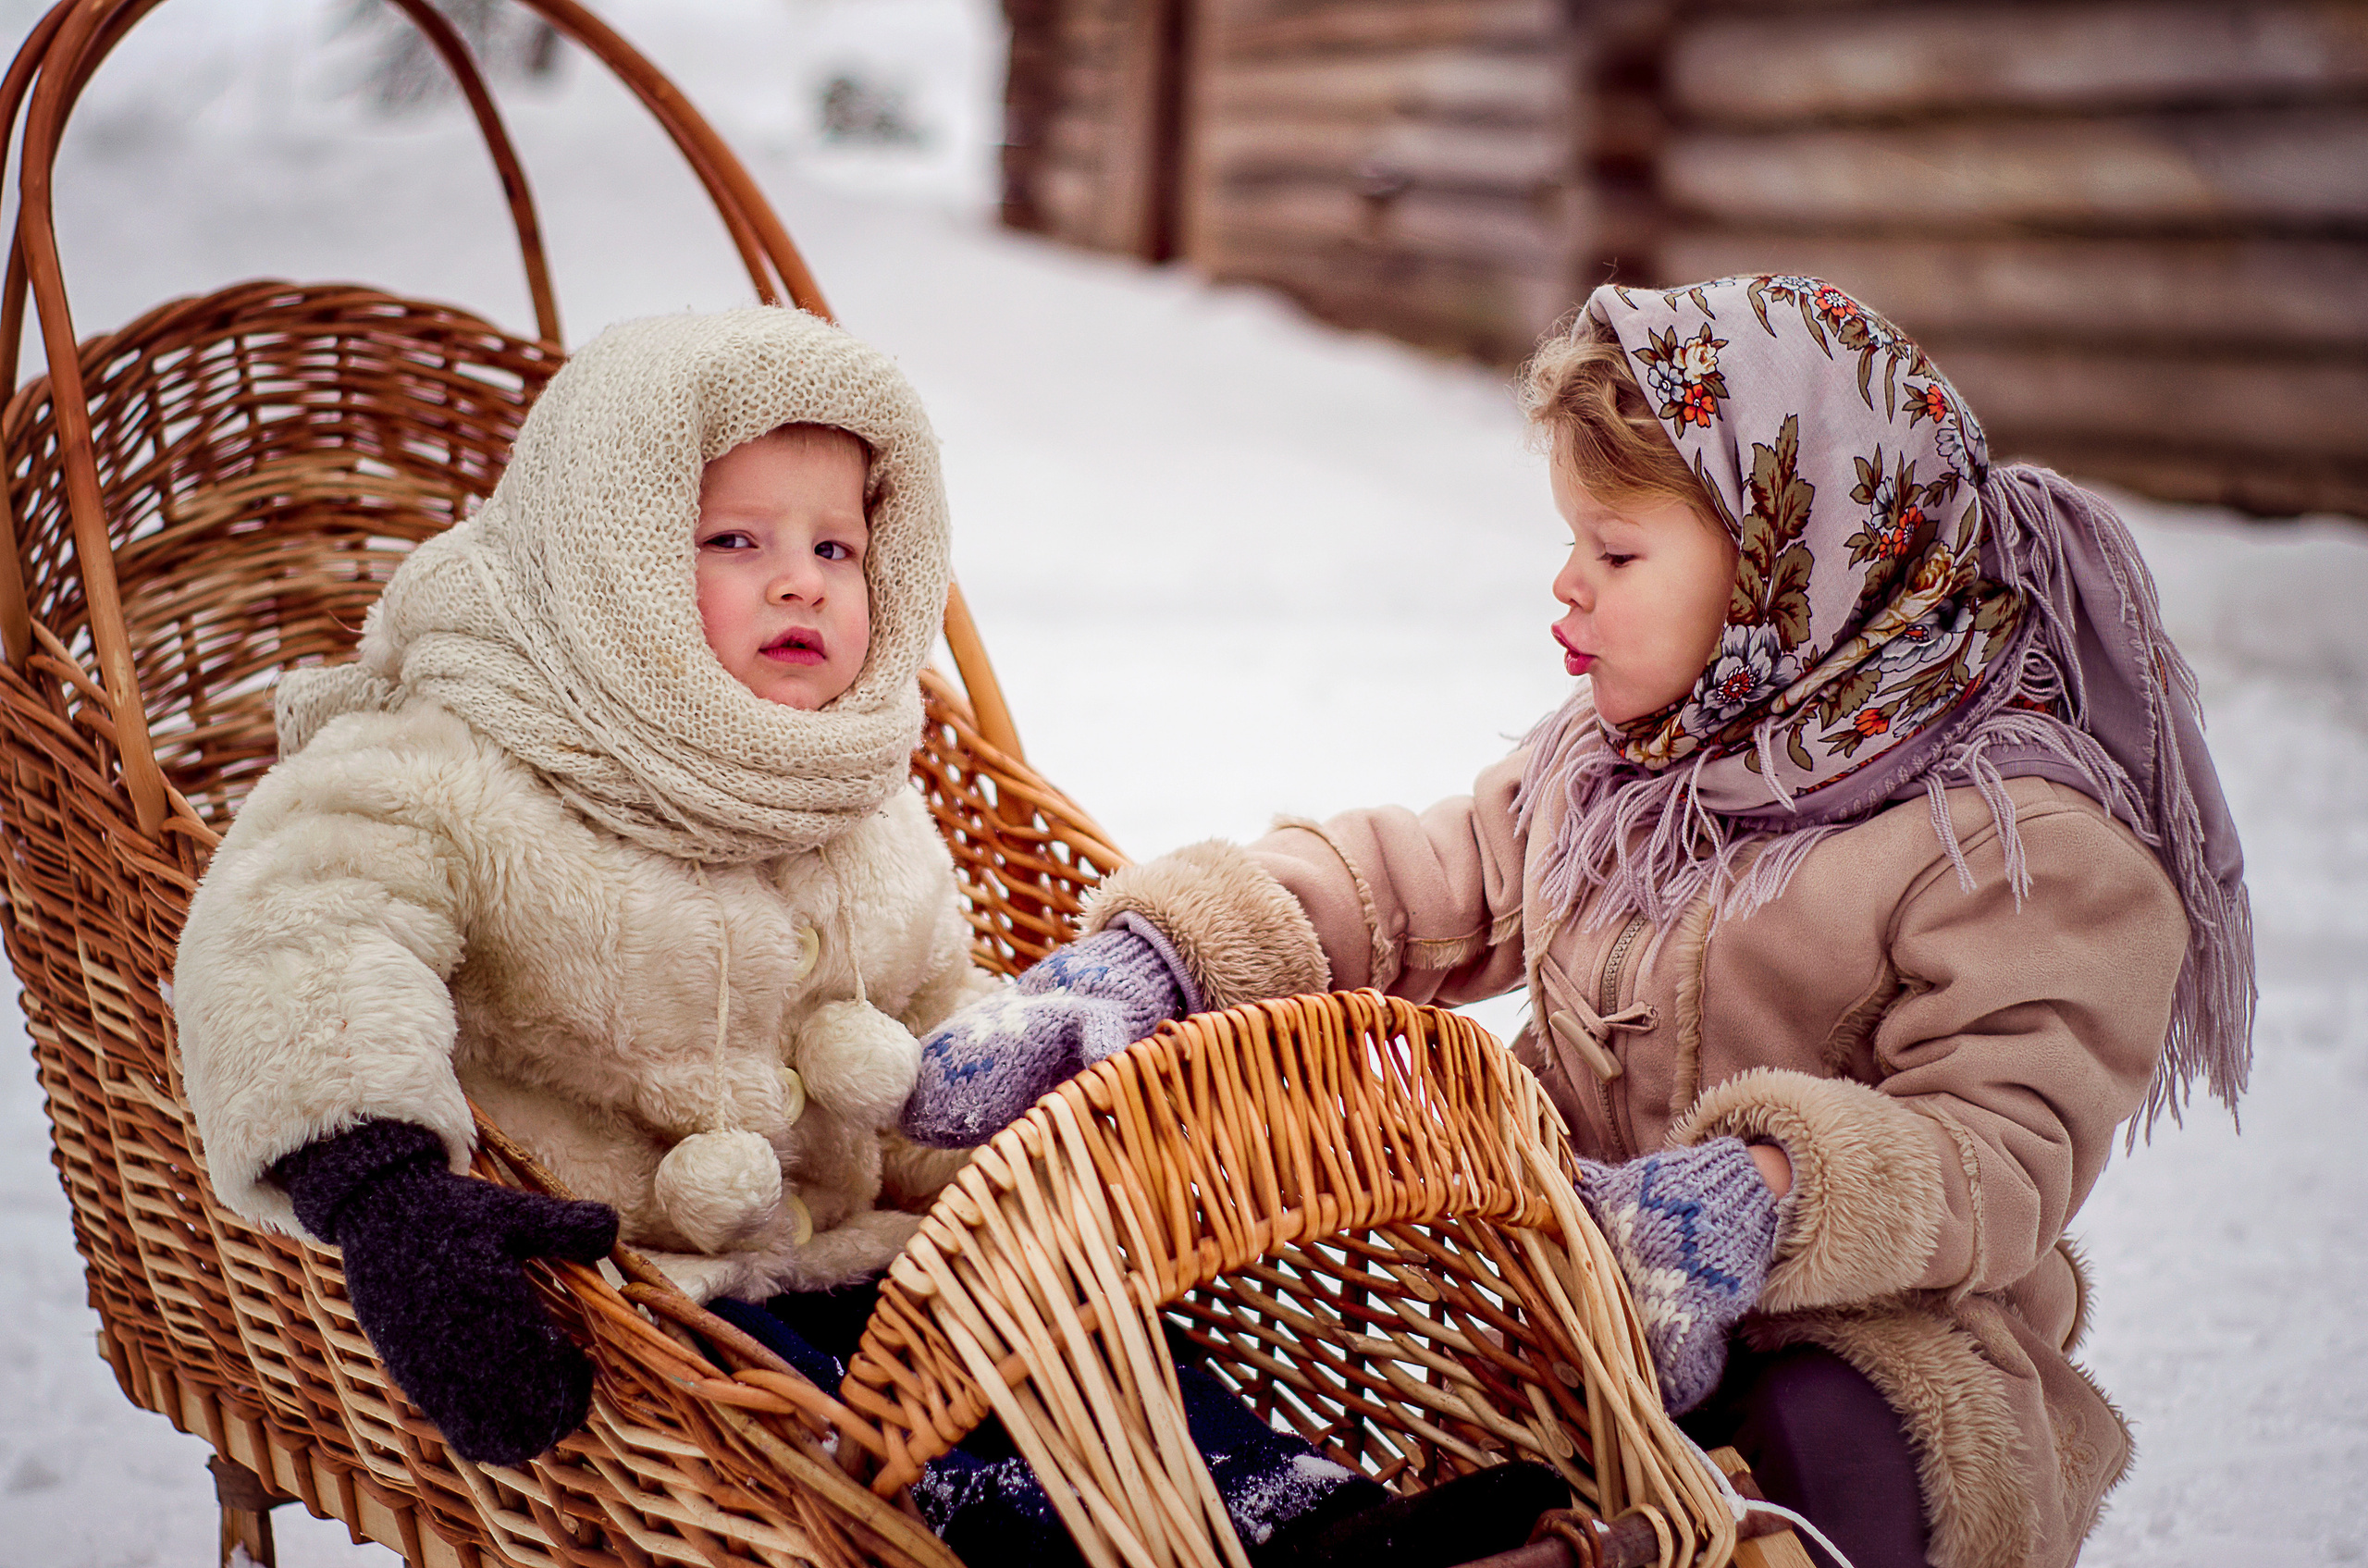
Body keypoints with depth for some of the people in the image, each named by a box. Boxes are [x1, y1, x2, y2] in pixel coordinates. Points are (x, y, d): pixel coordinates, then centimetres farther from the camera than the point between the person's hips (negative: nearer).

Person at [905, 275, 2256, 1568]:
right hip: (1570, 1276, 7)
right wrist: (1144, 960, -7)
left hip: (1858, 1337, -6)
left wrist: (1779, 1192, -40)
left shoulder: (2026, 842, -12)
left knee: (1823, 1450, -40)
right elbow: (1409, 888, 10)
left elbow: (2005, 1152, -20)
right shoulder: (1614, 758, 13)